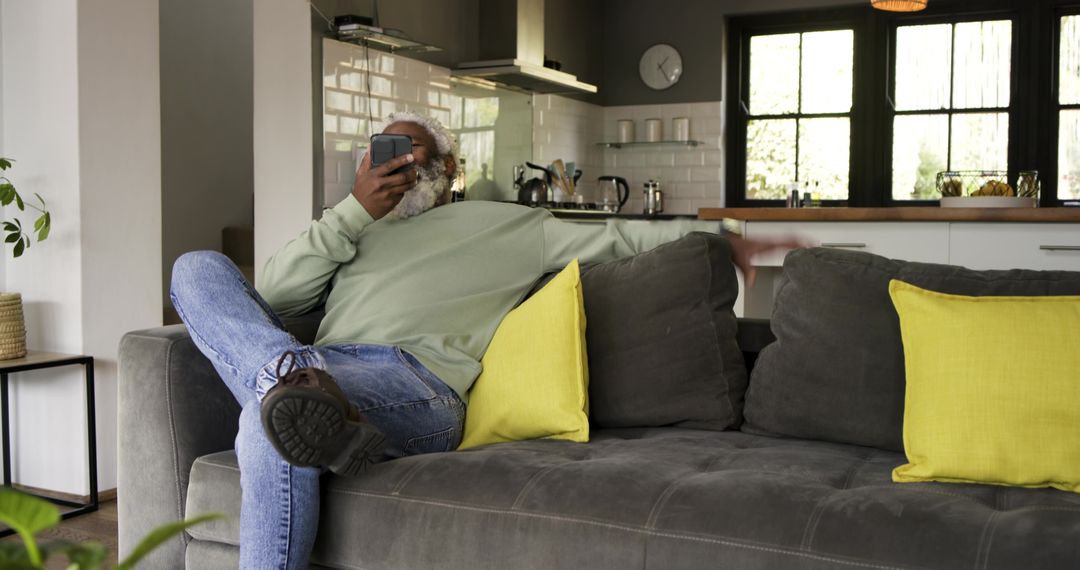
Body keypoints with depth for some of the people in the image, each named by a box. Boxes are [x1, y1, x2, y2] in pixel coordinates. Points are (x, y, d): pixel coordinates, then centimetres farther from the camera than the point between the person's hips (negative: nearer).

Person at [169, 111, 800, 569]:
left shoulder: (501, 224, 27)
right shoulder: (355, 232, 35)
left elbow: (615, 238, 23)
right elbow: (272, 298, 18)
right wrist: (355, 211, 9)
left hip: (418, 381, -5)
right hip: (322, 366, 6)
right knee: (199, 268, -19)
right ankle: (290, 374, -45)